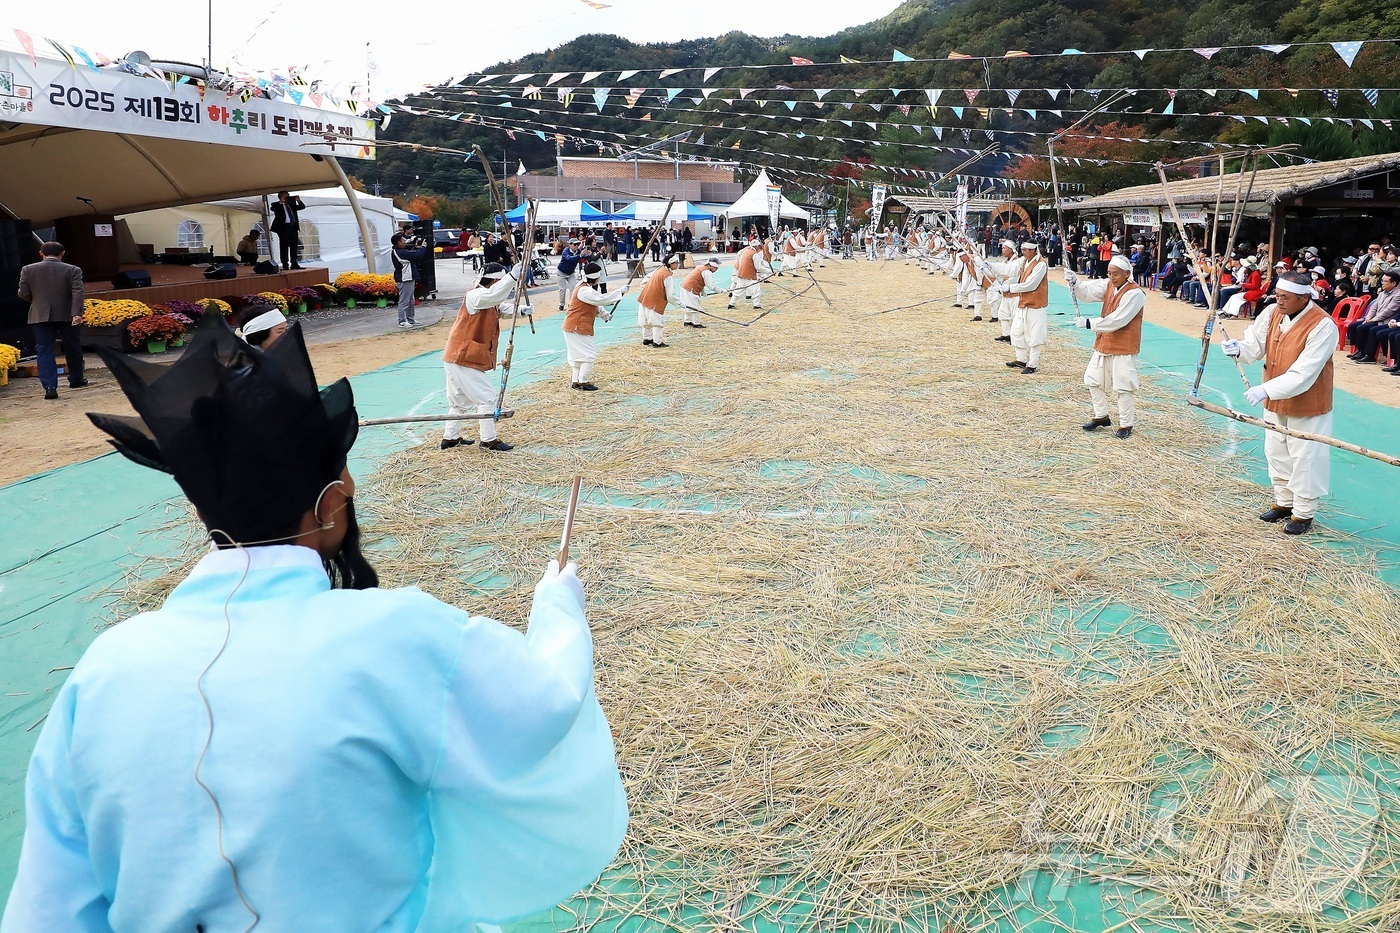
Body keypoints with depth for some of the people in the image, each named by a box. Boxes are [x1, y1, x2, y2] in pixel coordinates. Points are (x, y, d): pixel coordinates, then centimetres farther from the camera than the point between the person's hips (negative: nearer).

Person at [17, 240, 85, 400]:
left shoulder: (28, 270, 1)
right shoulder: (73, 270, -4)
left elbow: (23, 294, 2)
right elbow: (77, 292, -15)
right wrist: (77, 313, -20)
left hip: (41, 316, 1)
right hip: (67, 315, 0)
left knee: (44, 351, 1)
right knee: (72, 348, 16)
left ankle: (50, 386, -10)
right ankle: (75, 379, 29)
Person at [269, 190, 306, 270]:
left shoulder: (292, 205, 20)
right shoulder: (277, 205, 5)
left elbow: (302, 207, 14)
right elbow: (273, 208, -15)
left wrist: (299, 201, -4)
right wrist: (280, 202, -23)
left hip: (293, 227, 6)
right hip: (284, 227, -5)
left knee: (294, 246, 6)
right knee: (284, 246, -5)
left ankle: (294, 264, 10)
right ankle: (285, 265, -7)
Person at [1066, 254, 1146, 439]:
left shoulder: (1135, 294, -20)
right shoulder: (1109, 285, 5)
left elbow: (1116, 320, -26)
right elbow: (1088, 292, -3)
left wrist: (1089, 323, -25)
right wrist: (1074, 282, -23)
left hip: (1123, 349, -9)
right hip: (1103, 345, 9)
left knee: (1122, 387, -3)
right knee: (1093, 380, 16)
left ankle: (1126, 425, 10)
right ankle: (1101, 417, 31)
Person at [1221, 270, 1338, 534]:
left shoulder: (1322, 326, -25)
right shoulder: (1272, 313, -6)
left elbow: (1303, 373, -30)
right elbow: (1256, 343, -1)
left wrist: (1266, 389, -38)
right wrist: (1239, 349, -24)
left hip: (1307, 405, -7)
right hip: (1275, 401, 7)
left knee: (1305, 459, 4)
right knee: (1276, 453, 19)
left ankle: (1303, 513, 20)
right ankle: (1284, 502, 37)